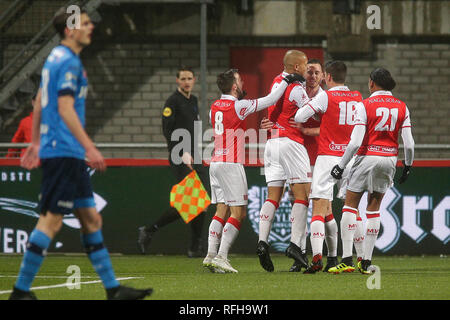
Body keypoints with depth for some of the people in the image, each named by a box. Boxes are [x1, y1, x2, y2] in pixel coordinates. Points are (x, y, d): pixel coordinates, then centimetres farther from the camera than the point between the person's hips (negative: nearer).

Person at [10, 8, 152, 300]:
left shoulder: (56, 58, 18)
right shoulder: (68, 62, -13)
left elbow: (40, 102, 24)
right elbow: (65, 109, -20)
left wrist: (36, 142, 29)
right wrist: (89, 147, -23)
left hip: (70, 155, 11)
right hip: (63, 152, -11)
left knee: (91, 218, 10)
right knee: (52, 221, -10)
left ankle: (113, 289, 12)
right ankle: (21, 291, -8)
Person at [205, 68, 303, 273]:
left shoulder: (214, 107, 10)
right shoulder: (238, 106, -11)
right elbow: (269, 100, -8)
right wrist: (286, 81, 3)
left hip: (215, 163, 8)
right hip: (231, 164, -8)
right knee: (238, 213, -5)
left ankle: (211, 256, 4)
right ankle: (221, 257, -13)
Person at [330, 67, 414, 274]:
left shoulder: (365, 105, -10)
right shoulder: (402, 107, 2)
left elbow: (355, 142, -15)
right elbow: (409, 143, 0)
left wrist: (341, 166, -7)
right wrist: (408, 166, 15)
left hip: (368, 157, -4)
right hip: (390, 159, 4)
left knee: (350, 205, 5)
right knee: (374, 207, 13)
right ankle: (366, 261, 9)